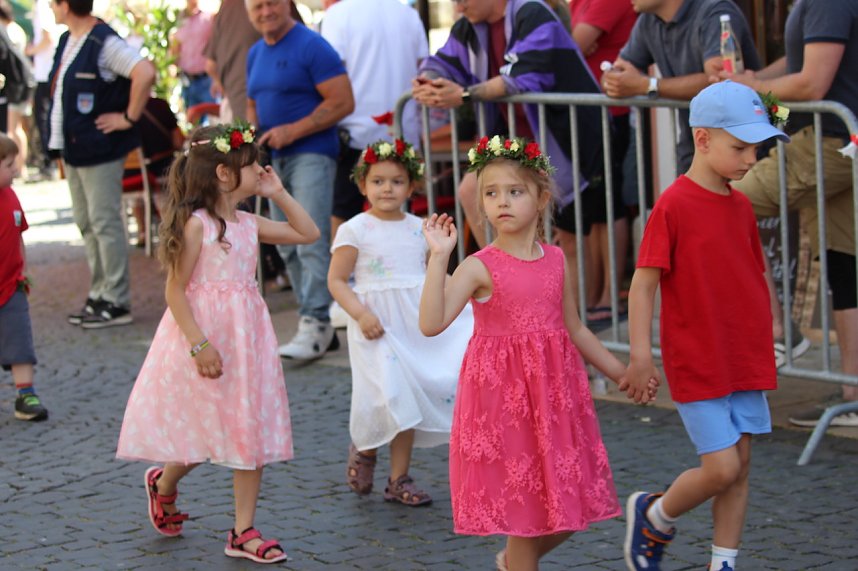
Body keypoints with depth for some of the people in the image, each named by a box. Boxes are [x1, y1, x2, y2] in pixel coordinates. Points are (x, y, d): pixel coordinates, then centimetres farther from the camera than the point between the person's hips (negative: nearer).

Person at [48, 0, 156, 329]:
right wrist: (59, 139, 17)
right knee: (85, 223, 15)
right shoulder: (67, 41, 11)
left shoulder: (104, 44, -19)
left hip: (99, 149, -10)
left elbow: (145, 73, -29)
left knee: (104, 222, -5)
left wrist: (129, 118, -21)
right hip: (72, 147, 10)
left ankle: (116, 303, 1)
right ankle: (98, 295, 24)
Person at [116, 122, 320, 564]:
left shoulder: (248, 224, 8)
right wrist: (199, 344, -21)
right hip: (206, 334, -7)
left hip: (247, 336, 7)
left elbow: (307, 233, 17)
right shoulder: (196, 224, -13)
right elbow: (176, 290, -15)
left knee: (250, 432, 5)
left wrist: (278, 194, 8)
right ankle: (163, 482, 35)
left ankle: (243, 532, 10)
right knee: (205, 431, 2)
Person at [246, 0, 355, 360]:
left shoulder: (311, 46, -9)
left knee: (312, 242, -14)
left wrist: (292, 131, -17)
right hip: (275, 159, 9)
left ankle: (316, 323, -14)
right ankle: (315, 322, 16)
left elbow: (343, 101, -14)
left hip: (311, 153, -9)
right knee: (288, 247, 10)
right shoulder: (255, 54, 15)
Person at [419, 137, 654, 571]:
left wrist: (620, 373, 19)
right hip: (503, 396, -5)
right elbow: (432, 323, -23)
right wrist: (438, 258, -27)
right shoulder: (480, 267, -10)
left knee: (570, 502, 10)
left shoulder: (556, 261, 5)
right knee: (522, 505, 1)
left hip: (555, 395, 5)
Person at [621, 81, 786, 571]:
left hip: (746, 364, 7)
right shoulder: (674, 205, -13)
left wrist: (766, 353, 18)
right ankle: (655, 516, 19)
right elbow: (643, 282, -13)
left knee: (740, 468, 8)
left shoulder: (742, 207, 8)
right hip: (697, 363, -7)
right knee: (721, 468, -8)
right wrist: (640, 355, -17)